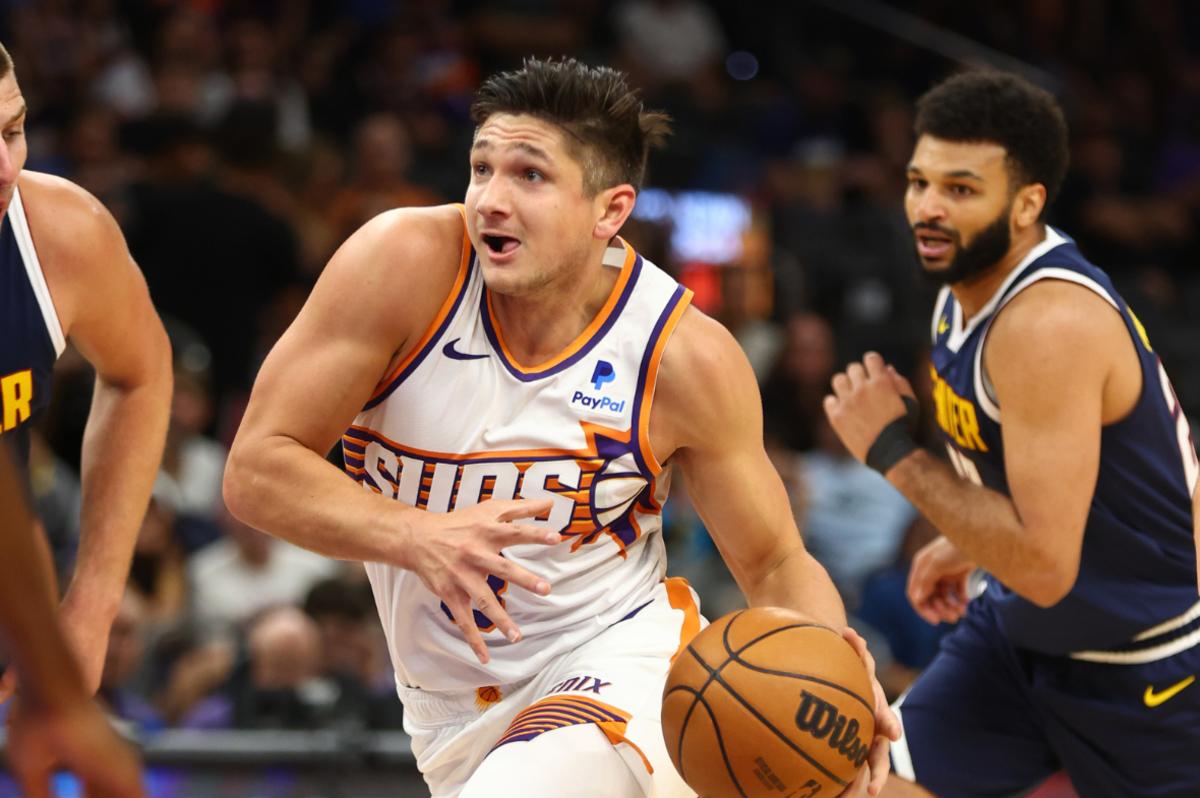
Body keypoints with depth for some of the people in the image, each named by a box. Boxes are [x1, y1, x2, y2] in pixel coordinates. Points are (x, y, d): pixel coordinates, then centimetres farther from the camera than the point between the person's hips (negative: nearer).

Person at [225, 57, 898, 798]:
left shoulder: (685, 356, -16)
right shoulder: (406, 262, -18)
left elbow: (775, 564, -3)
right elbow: (256, 468, -16)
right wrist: (420, 537, -33)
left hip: (618, 658, -3)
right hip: (456, 714, 3)